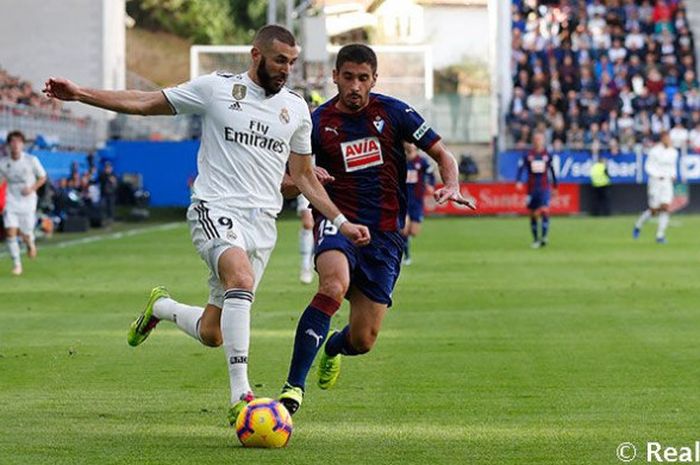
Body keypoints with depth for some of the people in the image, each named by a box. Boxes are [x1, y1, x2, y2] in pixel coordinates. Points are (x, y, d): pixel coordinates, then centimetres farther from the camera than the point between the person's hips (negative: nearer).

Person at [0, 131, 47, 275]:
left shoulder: (31, 160, -8)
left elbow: (43, 177, 3)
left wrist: (32, 188, -14)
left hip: (28, 202, -1)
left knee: (26, 235, 2)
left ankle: (30, 243, 41)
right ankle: (16, 264, -4)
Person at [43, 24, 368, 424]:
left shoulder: (296, 109, 13)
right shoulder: (216, 88, 2)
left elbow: (304, 176, 22)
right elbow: (146, 103, 6)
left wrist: (341, 222, 16)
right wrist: (80, 94, -1)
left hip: (263, 222, 4)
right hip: (216, 210, -4)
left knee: (211, 333, 0)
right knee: (242, 279, -35)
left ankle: (161, 308, 35)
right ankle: (240, 396, -36)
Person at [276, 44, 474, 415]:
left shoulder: (392, 112, 1)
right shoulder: (318, 122, -1)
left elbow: (442, 154, 8)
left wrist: (452, 186, -12)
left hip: (385, 234, 2)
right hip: (338, 221, -2)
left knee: (362, 341, 2)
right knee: (334, 286, -36)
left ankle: (333, 348, 43)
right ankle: (294, 386, -34)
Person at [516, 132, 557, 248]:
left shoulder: (547, 155, 4)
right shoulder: (528, 156, 2)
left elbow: (552, 171, 13)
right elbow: (521, 169, -3)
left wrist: (555, 186, 16)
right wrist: (518, 181, -19)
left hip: (545, 187, -1)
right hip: (532, 188, 1)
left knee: (544, 211, -18)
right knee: (533, 214, 7)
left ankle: (544, 237, -18)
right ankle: (535, 239, 20)